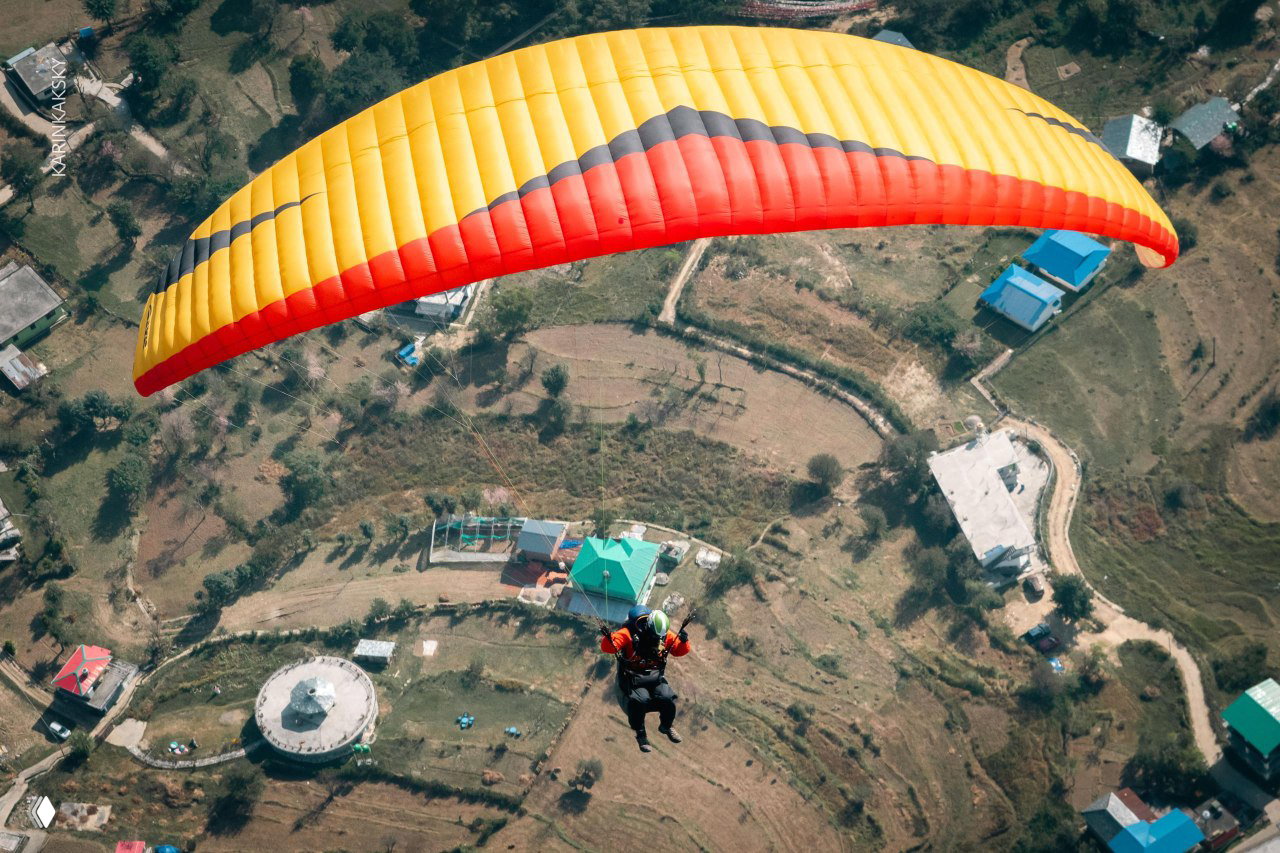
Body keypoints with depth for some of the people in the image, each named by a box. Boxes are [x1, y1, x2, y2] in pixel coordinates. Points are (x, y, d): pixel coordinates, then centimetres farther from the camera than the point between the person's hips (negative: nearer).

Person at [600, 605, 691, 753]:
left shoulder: (664, 634, -2)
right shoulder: (628, 634, -15)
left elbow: (680, 651, 9)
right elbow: (608, 647, -22)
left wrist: (683, 641, -13)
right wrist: (608, 638, -45)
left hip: (656, 676, 3)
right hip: (633, 678, -3)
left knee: (668, 699, -22)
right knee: (640, 700, -31)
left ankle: (666, 726, 11)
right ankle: (640, 734, -4)